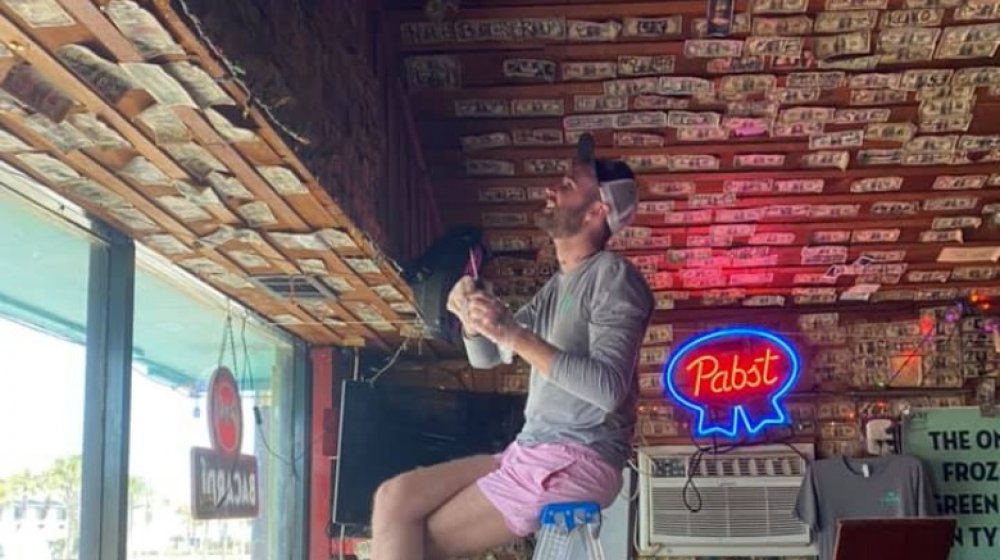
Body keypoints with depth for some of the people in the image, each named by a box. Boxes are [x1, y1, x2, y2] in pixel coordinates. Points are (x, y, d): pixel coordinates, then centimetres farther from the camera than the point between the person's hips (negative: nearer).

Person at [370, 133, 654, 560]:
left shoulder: (613, 276, -9)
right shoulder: (557, 286, 19)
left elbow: (608, 388, -22)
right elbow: (486, 357, 21)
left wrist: (514, 335, -24)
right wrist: (470, 314, -2)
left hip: (576, 461, -9)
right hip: (532, 454, 9)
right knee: (395, 497, -2)